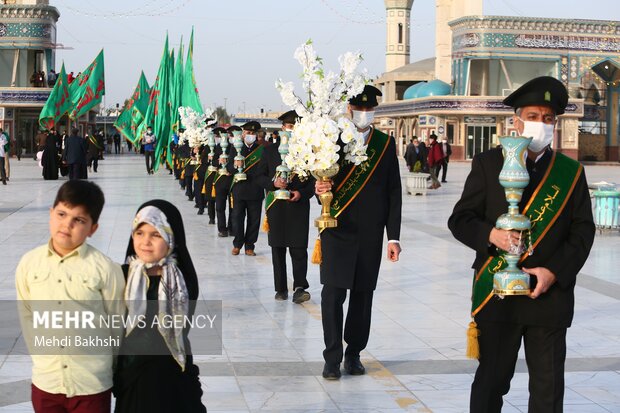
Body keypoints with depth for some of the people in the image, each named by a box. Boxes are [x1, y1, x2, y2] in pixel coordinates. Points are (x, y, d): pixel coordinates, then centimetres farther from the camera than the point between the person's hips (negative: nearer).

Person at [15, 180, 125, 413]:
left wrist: (99, 364, 6)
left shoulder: (105, 269, -13)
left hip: (92, 383, -3)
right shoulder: (28, 263, -3)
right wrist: (42, 356, 7)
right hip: (45, 381, 3)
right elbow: (27, 315, 8)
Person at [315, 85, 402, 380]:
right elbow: (319, 180, 6)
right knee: (333, 293, -6)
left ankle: (354, 353, 21)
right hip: (337, 230, -1)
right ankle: (332, 358, 3)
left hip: (370, 233, 2)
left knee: (362, 294, 8)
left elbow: (394, 192, 5)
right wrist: (318, 187, -20)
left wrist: (393, 236, 0)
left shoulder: (385, 144, 6)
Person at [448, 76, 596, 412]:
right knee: (491, 382, 8)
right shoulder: (488, 164, 4)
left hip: (550, 294, 1)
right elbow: (460, 220, 3)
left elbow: (583, 232, 4)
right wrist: (490, 235, -18)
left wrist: (554, 271, -11)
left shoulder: (571, 172, 7)